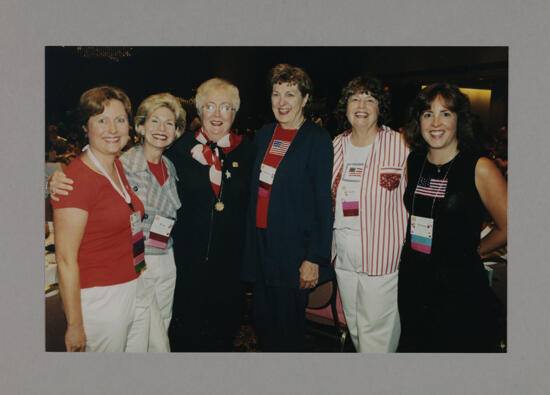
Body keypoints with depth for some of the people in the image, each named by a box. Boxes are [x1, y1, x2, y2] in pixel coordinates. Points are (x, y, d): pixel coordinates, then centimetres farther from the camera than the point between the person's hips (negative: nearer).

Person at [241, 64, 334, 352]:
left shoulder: (317, 139, -8)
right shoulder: (263, 135, 10)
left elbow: (324, 203, -11)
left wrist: (314, 259, -14)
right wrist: (250, 240, 9)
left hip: (293, 248, -5)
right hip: (260, 244, 6)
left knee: (288, 329, 7)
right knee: (262, 321, 15)